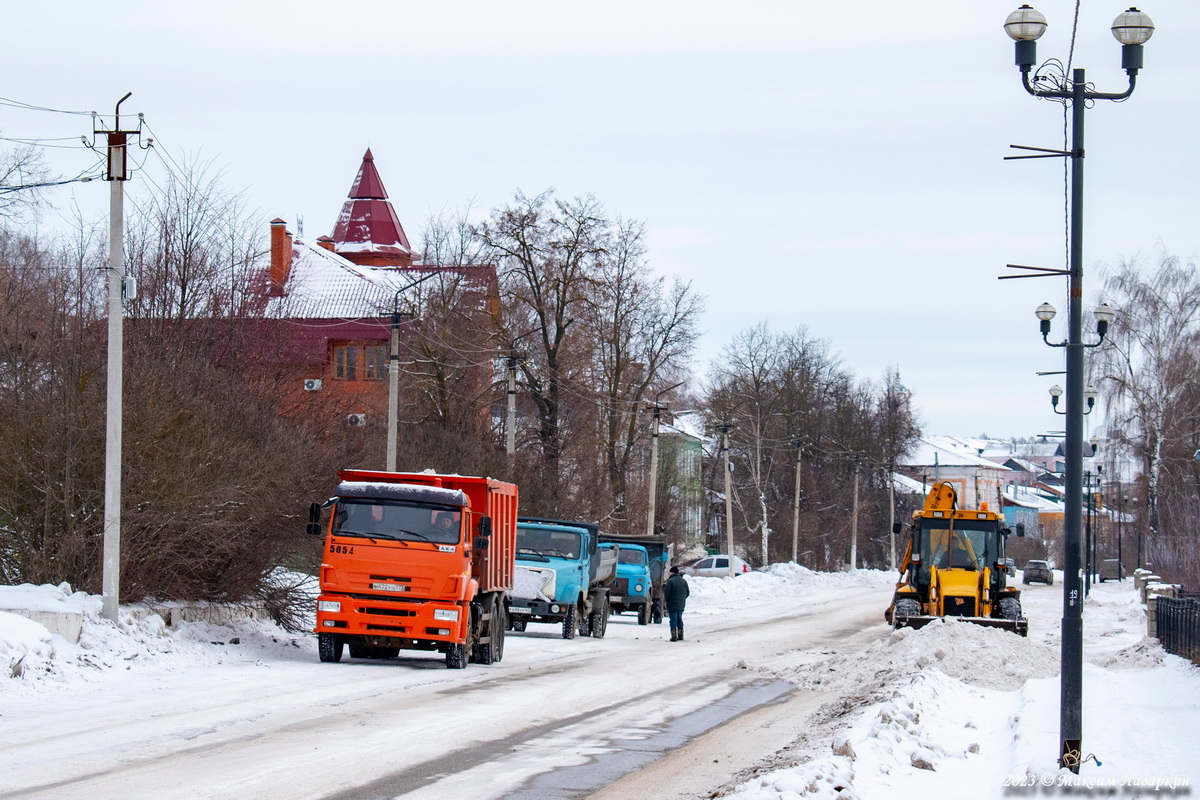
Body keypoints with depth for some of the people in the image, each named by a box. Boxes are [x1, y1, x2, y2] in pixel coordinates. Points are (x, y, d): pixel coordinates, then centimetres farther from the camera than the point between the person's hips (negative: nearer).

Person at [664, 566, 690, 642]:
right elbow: (687, 592, 13)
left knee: (673, 620, -2)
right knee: (679, 619, 17)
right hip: (681, 605, 6)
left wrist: (666, 600, 3)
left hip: (672, 604, -6)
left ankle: (674, 636, -4)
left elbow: (666, 593, -15)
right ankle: (680, 636, 20)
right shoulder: (684, 581, 8)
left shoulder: (670, 581, -14)